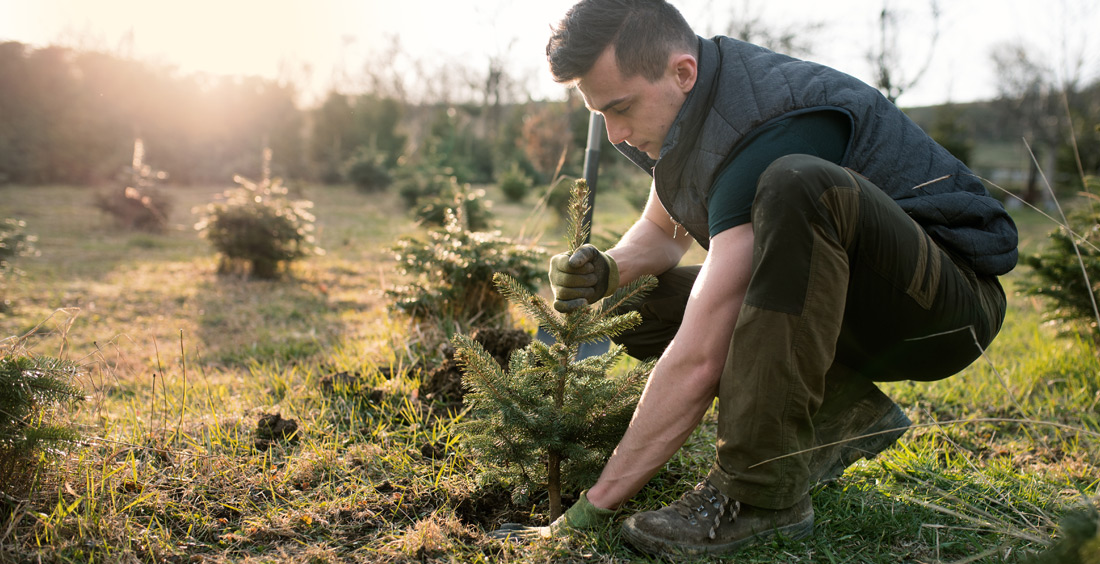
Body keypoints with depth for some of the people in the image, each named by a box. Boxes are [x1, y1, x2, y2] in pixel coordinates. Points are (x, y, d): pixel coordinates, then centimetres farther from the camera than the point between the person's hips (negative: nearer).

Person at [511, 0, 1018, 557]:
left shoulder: (766, 130, -30)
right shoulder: (694, 104, -1)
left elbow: (698, 362, -33)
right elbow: (661, 232, 15)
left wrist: (590, 510, -27)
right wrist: (606, 270, -9)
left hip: (953, 302, -8)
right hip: (857, 311, 9)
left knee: (794, 184, -37)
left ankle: (760, 490, -29)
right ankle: (845, 415, 0)